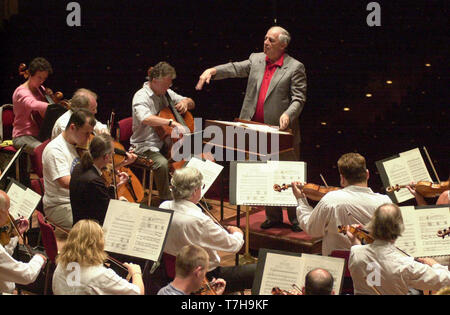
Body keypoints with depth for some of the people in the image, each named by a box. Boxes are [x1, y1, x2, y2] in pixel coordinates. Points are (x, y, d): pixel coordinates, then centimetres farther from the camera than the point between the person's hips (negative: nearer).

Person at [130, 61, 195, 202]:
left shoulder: (166, 93, 9)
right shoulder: (141, 96, -14)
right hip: (145, 146, -7)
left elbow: (192, 103, 22)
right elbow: (145, 118, -36)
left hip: (165, 143, 7)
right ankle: (166, 200, -21)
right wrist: (172, 122, -43)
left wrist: (185, 102, -3)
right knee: (163, 164, -35)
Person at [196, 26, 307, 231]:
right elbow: (236, 68, 2)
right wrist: (213, 71, -14)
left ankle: (296, 218, 13)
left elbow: (299, 98, -9)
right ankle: (273, 216, 25)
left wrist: (288, 114, -27)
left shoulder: (295, 68, -6)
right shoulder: (256, 60, 10)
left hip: (281, 132, -5)